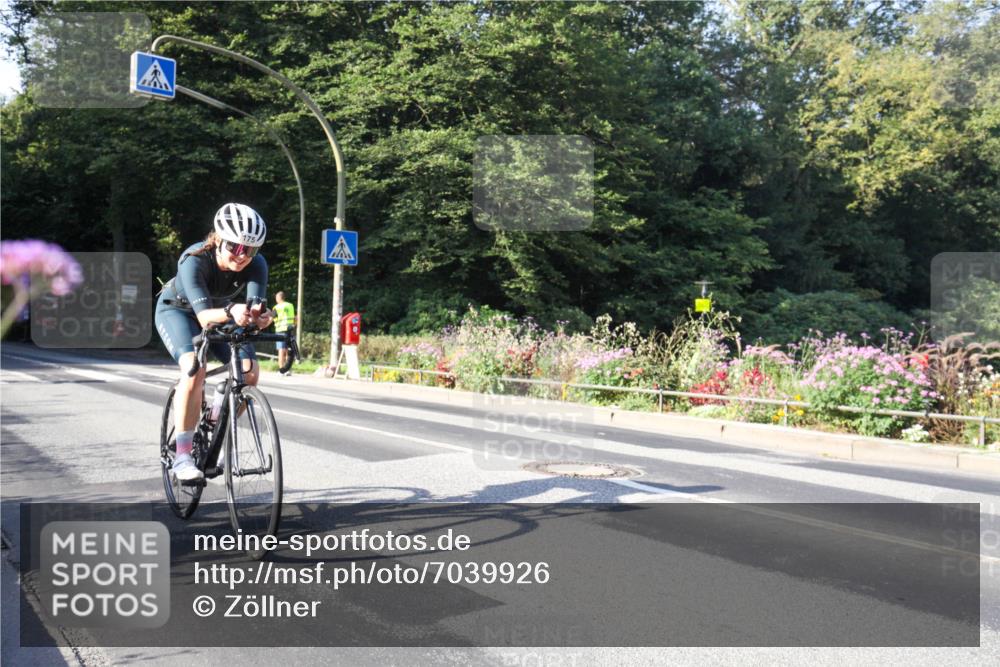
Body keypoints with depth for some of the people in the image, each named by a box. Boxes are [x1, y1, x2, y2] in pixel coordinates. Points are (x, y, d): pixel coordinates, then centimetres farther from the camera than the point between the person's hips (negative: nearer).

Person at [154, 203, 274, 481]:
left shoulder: (256, 264, -28)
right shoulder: (194, 260, -37)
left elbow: (255, 305, -39)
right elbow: (204, 315, -46)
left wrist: (260, 314, -63)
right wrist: (230, 312, -66)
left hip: (220, 314, 4)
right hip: (177, 310, -4)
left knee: (250, 371, -15)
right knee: (195, 368, -30)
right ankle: (182, 456, -20)